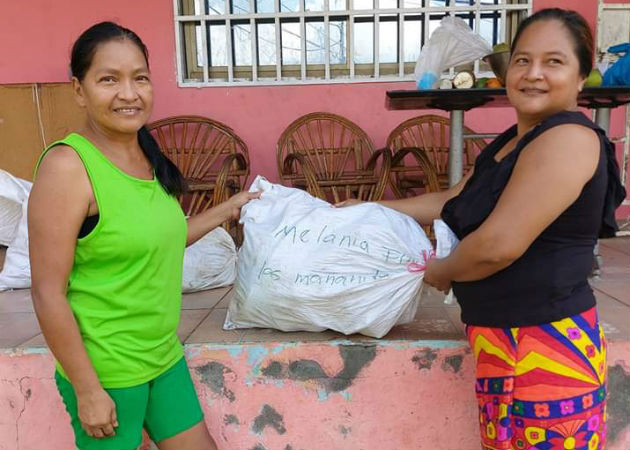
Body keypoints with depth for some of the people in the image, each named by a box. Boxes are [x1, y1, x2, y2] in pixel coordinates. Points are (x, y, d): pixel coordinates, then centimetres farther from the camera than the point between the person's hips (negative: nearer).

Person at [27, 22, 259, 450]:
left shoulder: (148, 156, 1)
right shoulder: (68, 166, -19)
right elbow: (48, 294, -18)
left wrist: (228, 209, 16)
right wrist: (87, 390, -14)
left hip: (165, 358, 7)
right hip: (105, 372, -6)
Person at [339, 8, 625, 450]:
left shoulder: (568, 138, -16)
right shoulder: (510, 142, 15)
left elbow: (499, 244, -23)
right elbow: (453, 202, 22)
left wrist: (440, 272, -3)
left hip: (544, 347, -9)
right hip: (504, 338, 9)